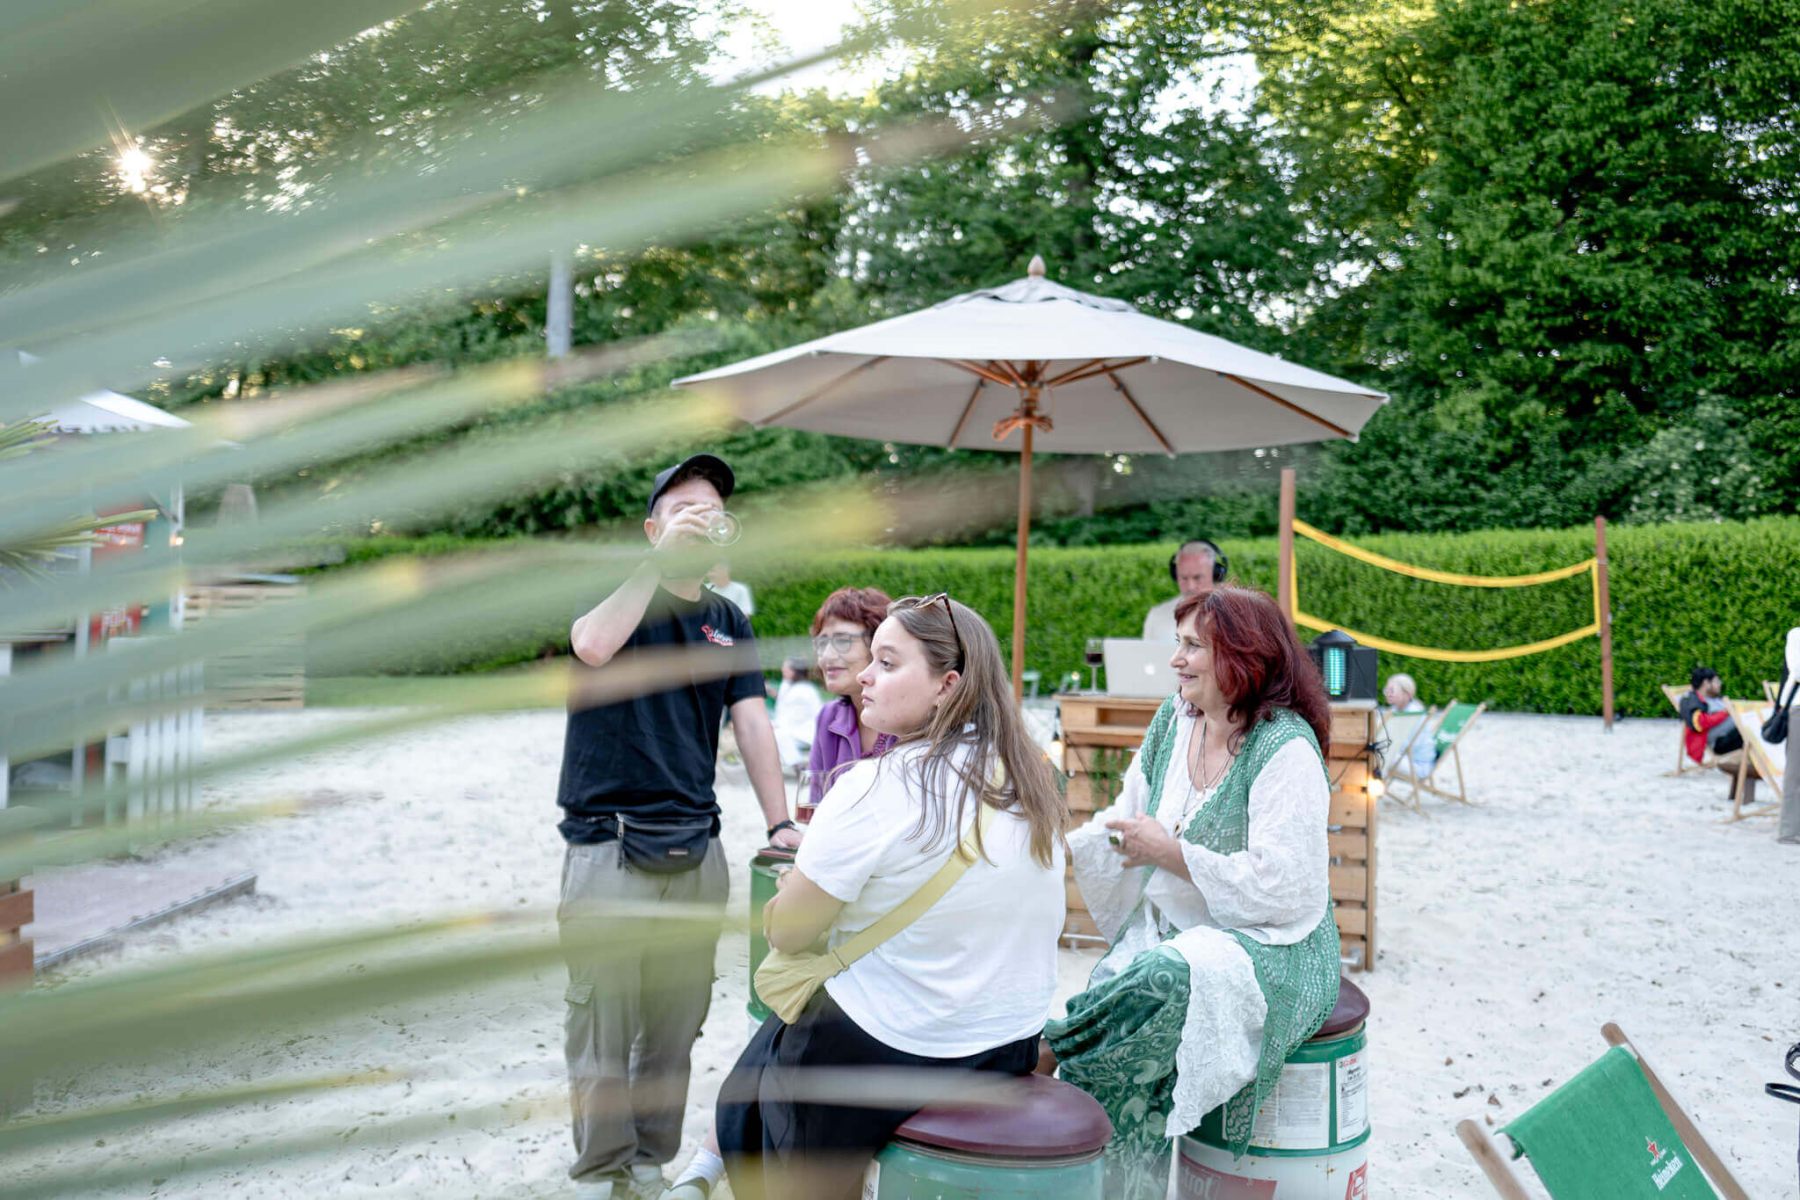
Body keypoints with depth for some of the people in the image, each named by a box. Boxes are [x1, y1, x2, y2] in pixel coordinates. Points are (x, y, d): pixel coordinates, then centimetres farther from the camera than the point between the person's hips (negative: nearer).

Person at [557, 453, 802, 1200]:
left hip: (696, 850, 4)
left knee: (675, 1031, 11)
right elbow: (592, 645, -24)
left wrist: (779, 823, -4)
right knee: (603, 1031, 0)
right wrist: (664, 557, -21)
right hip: (608, 849, -4)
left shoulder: (729, 623, 13)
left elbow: (753, 724, 6)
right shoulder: (620, 596, 0)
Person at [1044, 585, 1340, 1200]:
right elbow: (1125, 825, 11)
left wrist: (1169, 851, -14)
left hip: (1271, 946, -6)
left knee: (1168, 977, -33)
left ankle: (1048, 1054, -14)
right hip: (1171, 929, 6)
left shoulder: (1286, 748, -15)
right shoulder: (1173, 721, 7)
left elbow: (1280, 886, -20)